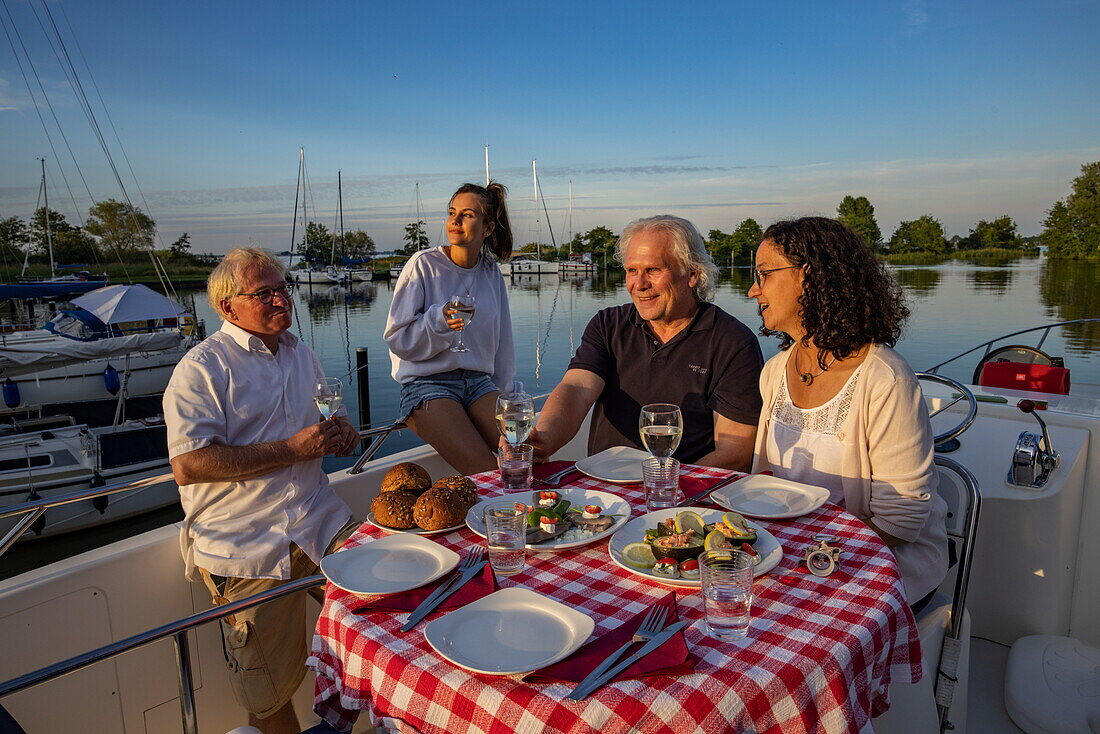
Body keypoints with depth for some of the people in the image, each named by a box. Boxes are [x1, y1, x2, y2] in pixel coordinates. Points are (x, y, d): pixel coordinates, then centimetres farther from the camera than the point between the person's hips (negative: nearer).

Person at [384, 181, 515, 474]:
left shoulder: (492, 272, 9)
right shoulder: (424, 265, -5)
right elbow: (397, 338, -5)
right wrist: (439, 320, -21)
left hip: (479, 382, 4)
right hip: (427, 385, -4)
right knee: (486, 472, -23)